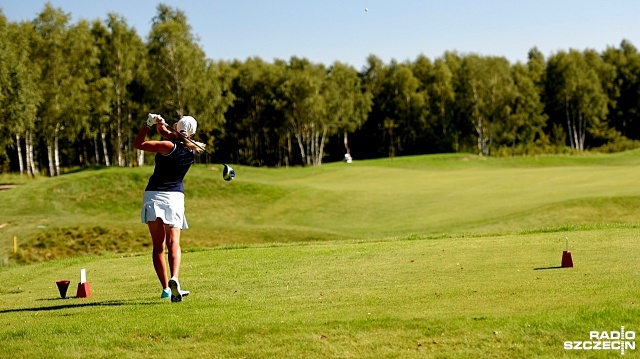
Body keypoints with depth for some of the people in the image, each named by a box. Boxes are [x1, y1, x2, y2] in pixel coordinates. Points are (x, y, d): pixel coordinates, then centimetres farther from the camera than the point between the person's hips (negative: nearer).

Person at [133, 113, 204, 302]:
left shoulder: (169, 146, -10)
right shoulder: (193, 150, 4)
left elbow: (138, 144, -6)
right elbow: (175, 138, 19)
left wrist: (148, 124, 0)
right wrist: (163, 128, 2)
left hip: (153, 195, -2)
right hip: (175, 196, 2)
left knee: (158, 245, 3)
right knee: (173, 242, -6)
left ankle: (166, 288, -1)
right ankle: (174, 278, -32)